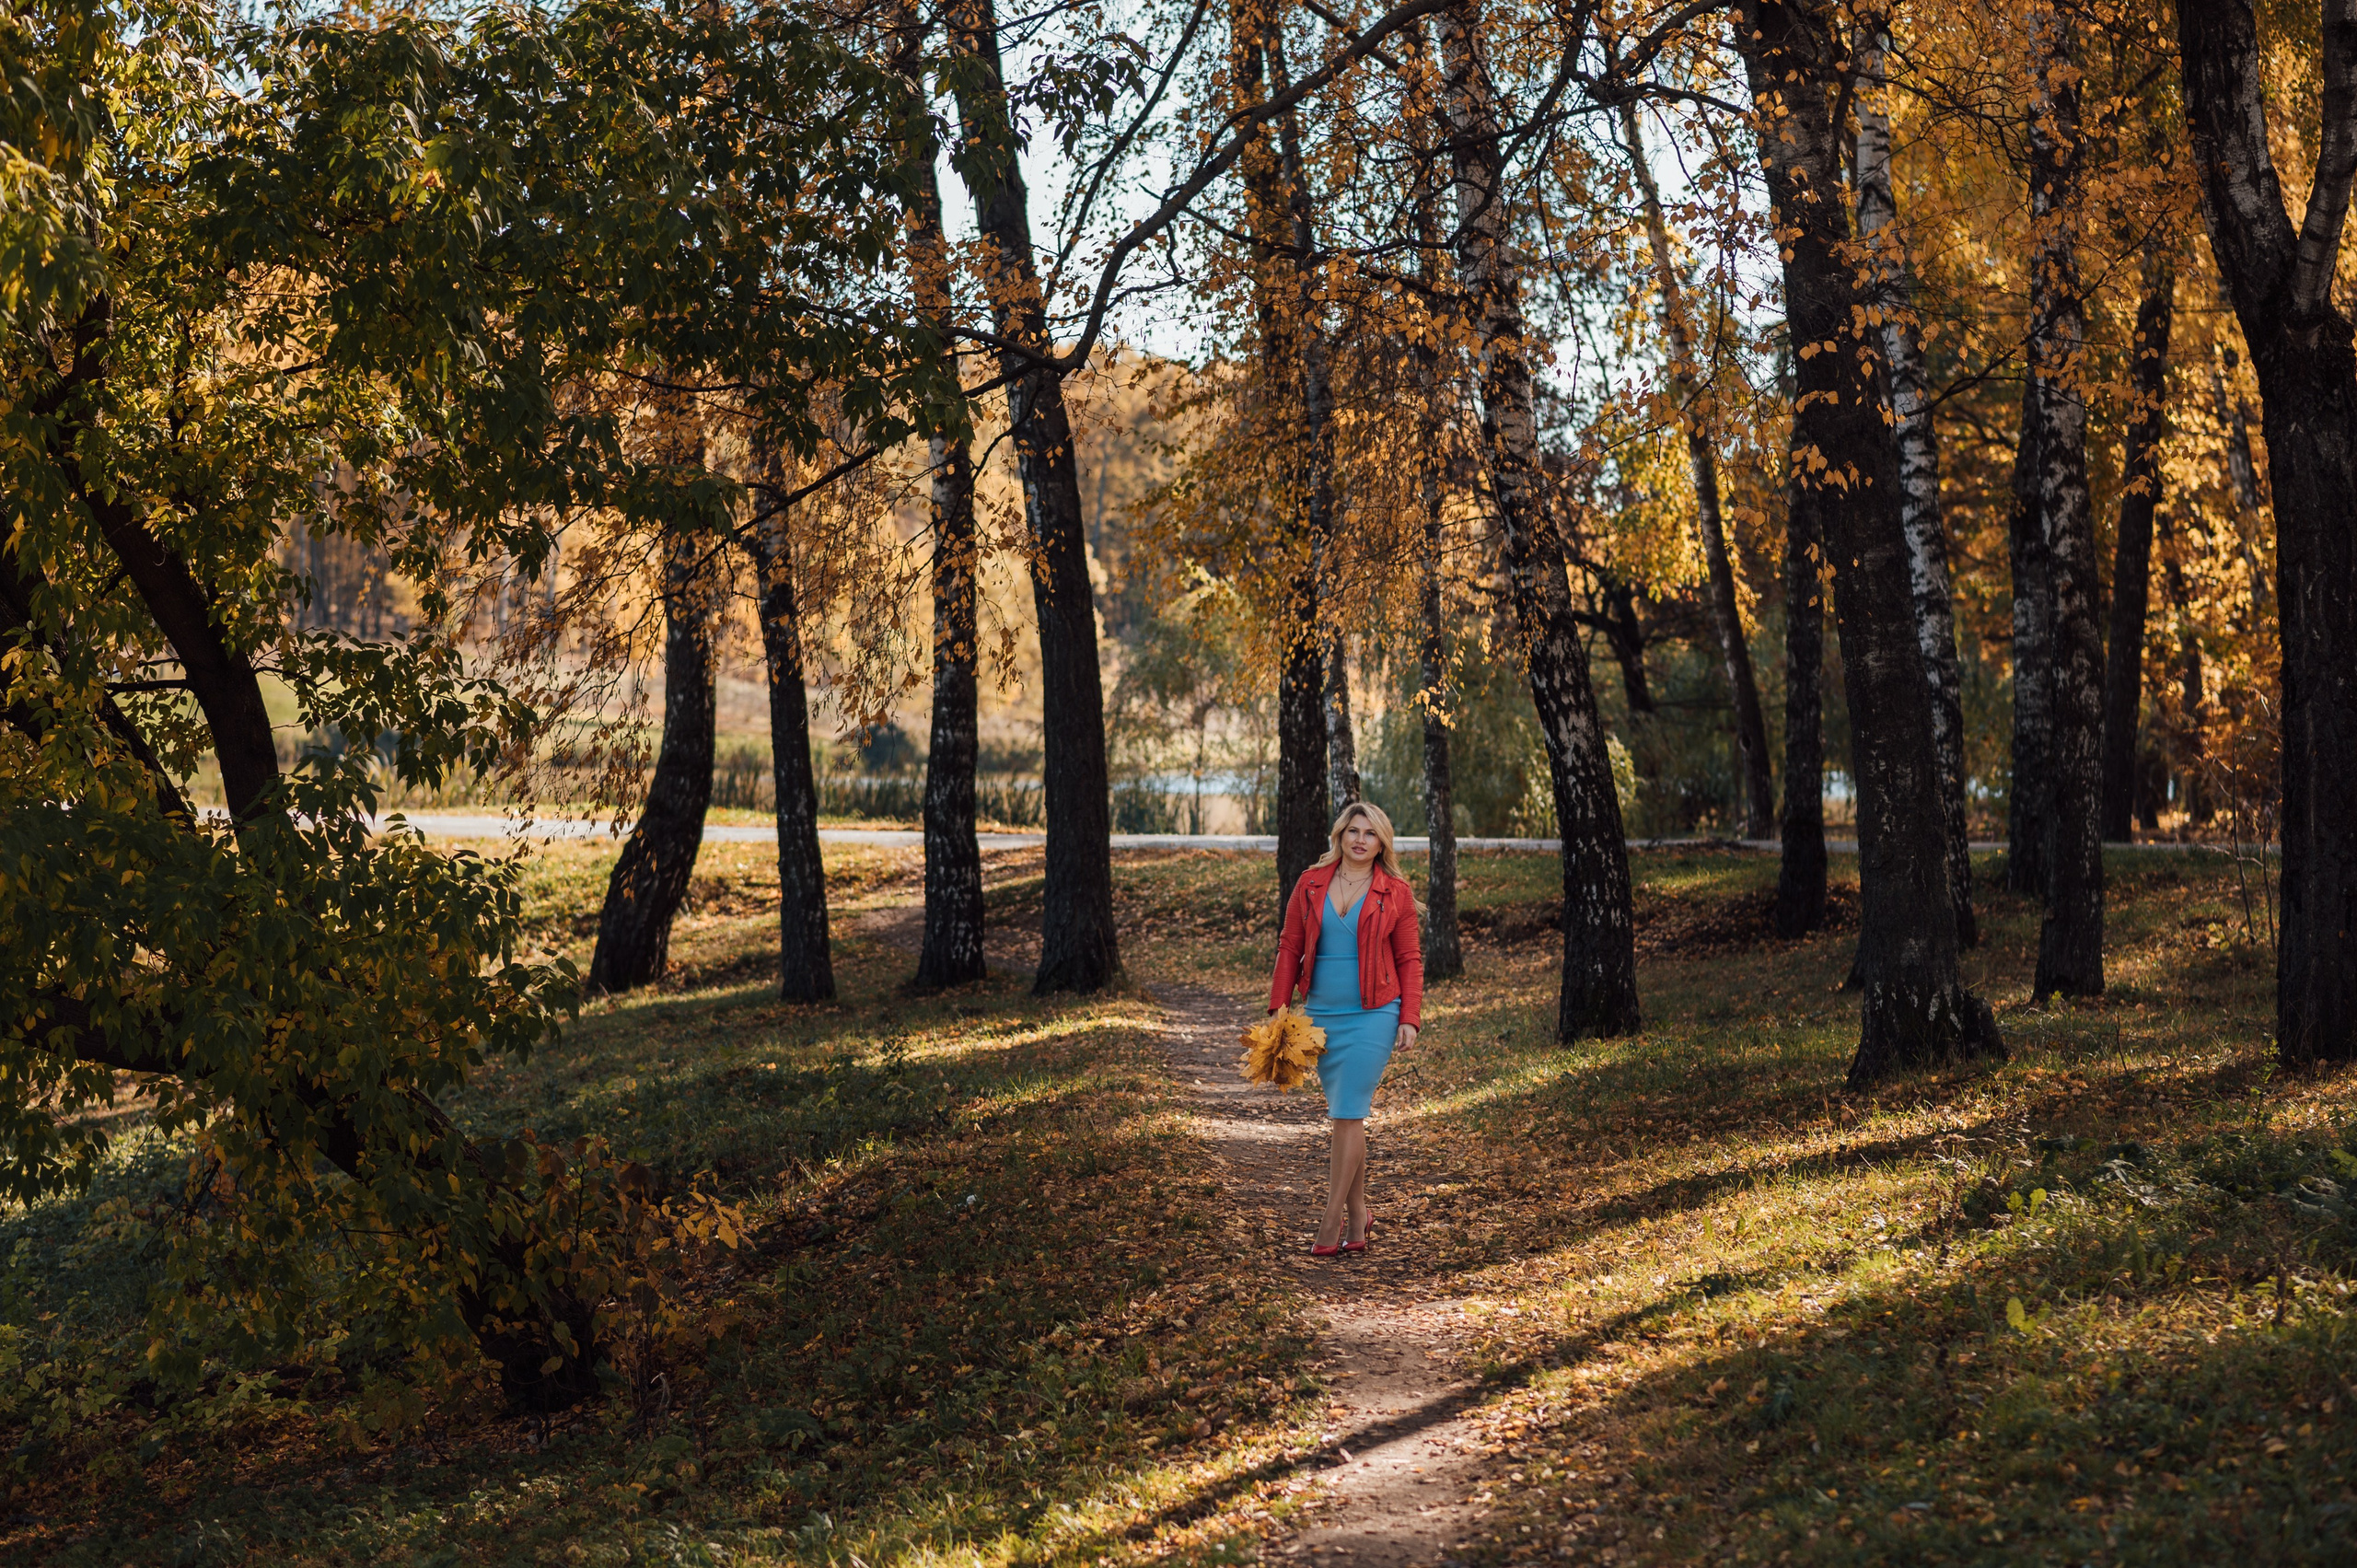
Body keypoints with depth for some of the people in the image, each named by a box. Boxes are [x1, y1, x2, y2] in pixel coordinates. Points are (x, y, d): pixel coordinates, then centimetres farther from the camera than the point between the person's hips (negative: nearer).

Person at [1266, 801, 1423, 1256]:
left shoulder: (1396, 893, -1)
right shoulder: (1311, 884, 5)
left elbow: (1409, 959, 2)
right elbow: (1290, 947, 8)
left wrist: (1410, 1019, -5)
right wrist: (1279, 1008, 3)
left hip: (1373, 1015, -3)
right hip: (1322, 1014, 4)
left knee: (1348, 1114, -8)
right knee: (1343, 1114, 10)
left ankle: (1332, 1221, -3)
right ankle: (1358, 1215, 20)